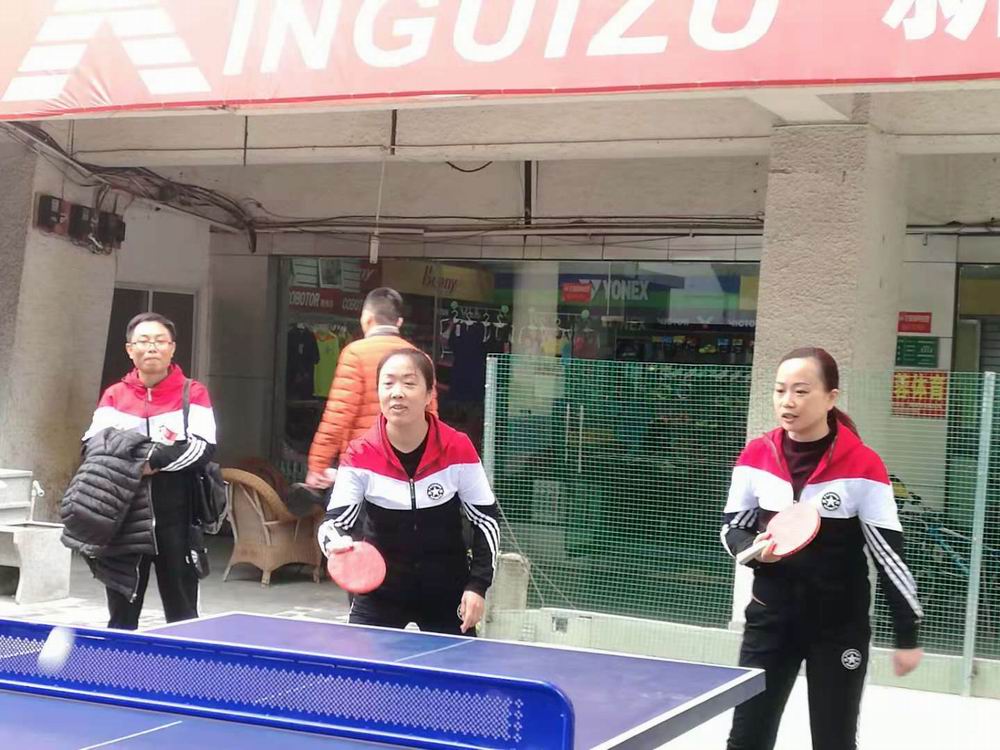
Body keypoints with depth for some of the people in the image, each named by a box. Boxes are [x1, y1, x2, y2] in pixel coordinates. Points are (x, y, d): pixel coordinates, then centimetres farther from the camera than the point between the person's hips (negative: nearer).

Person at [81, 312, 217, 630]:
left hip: (176, 520, -3)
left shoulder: (192, 393, 2)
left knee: (182, 614, 5)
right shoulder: (114, 395, 11)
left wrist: (156, 459, -19)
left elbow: (204, 448, -10)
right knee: (122, 614, 10)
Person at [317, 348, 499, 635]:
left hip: (447, 592, 0)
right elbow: (334, 520, -16)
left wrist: (478, 585, -10)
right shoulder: (360, 455, -14)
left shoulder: (458, 449, -13)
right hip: (379, 592, 0)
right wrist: (336, 542, -40)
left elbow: (485, 519, -4)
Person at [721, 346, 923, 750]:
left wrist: (907, 635, -7)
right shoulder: (756, 456, -3)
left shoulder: (862, 465, -14)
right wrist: (753, 549, -16)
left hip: (840, 627, -3)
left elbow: (889, 553, -9)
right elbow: (732, 528, 8)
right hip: (770, 618, 3)